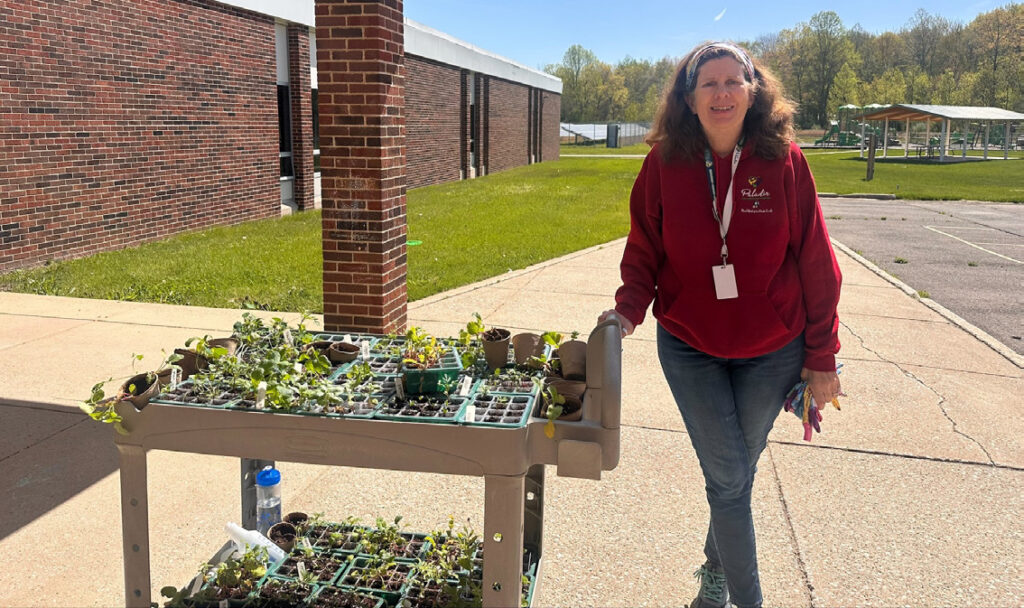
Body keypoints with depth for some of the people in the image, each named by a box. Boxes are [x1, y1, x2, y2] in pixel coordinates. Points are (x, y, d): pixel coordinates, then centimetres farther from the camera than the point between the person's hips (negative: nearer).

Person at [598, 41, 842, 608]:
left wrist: (821, 357, -2)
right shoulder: (664, 165, -8)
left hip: (771, 351, 1)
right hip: (689, 348, 0)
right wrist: (629, 307, -17)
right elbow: (643, 251, 1)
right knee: (727, 477, 2)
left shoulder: (783, 162, -9)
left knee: (737, 470, 16)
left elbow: (815, 263, -5)